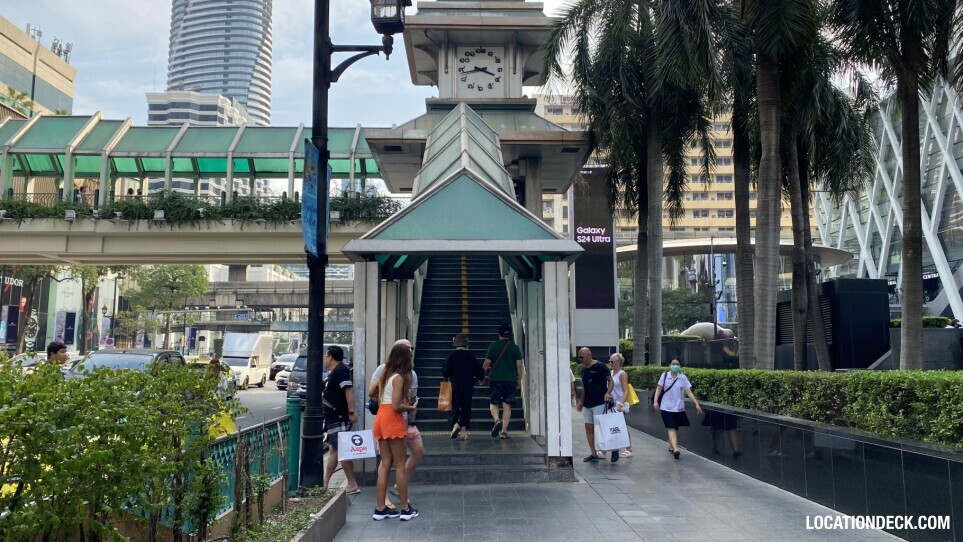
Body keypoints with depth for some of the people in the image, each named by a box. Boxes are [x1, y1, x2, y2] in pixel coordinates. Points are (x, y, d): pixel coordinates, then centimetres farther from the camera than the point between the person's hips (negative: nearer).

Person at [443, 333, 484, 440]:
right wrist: (481, 377, 20)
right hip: (468, 387, 0)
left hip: (455, 387, 0)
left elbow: (445, 372, -7)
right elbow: (479, 371, -1)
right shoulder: (471, 356, -3)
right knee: (466, 408, 8)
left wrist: (449, 376, 15)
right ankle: (464, 429, 3)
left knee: (455, 407, 8)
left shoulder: (451, 356, -6)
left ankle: (454, 424, -16)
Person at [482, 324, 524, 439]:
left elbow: (487, 363, 1)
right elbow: (519, 365, 1)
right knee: (507, 405, 6)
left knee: (493, 403, 9)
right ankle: (504, 430, 3)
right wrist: (519, 380, 11)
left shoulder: (493, 346, 1)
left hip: (496, 379, -1)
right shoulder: (515, 347, 3)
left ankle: (497, 420, -19)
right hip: (511, 380, 1)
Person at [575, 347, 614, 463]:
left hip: (599, 403, -8)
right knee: (589, 428, 6)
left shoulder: (600, 366, -10)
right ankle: (594, 454, 13)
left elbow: (610, 380, -10)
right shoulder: (584, 369, 13)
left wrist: (608, 392, -25)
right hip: (588, 404, 8)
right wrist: (581, 401, 18)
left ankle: (614, 449, 9)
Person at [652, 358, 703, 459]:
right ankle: (675, 449, -25)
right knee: (671, 428, -13)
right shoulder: (665, 375, -3)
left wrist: (696, 404, -9)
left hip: (679, 408, 2)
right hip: (667, 407, -2)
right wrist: (655, 401, -9)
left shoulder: (683, 378, -1)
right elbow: (659, 389, 2)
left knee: (675, 428, 13)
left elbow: (689, 392, -2)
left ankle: (671, 447, 31)